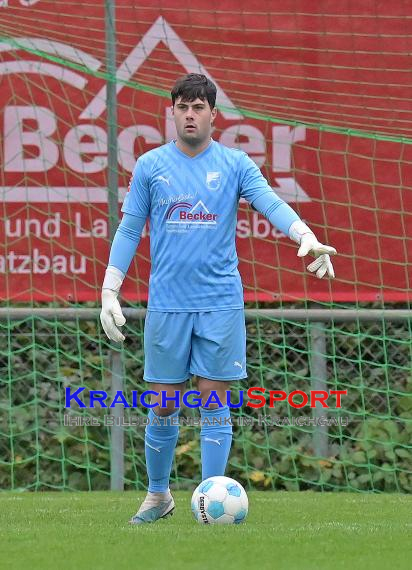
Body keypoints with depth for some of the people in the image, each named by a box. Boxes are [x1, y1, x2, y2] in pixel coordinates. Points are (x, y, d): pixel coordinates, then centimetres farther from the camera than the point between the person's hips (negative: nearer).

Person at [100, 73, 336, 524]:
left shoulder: (235, 164, 3)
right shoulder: (149, 166, 5)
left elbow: (270, 203, -11)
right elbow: (129, 230, 8)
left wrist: (307, 237, -30)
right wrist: (109, 292, 2)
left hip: (220, 301, -1)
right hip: (166, 304, 1)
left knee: (214, 401, -1)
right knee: (163, 405, 4)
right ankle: (158, 496, 20)